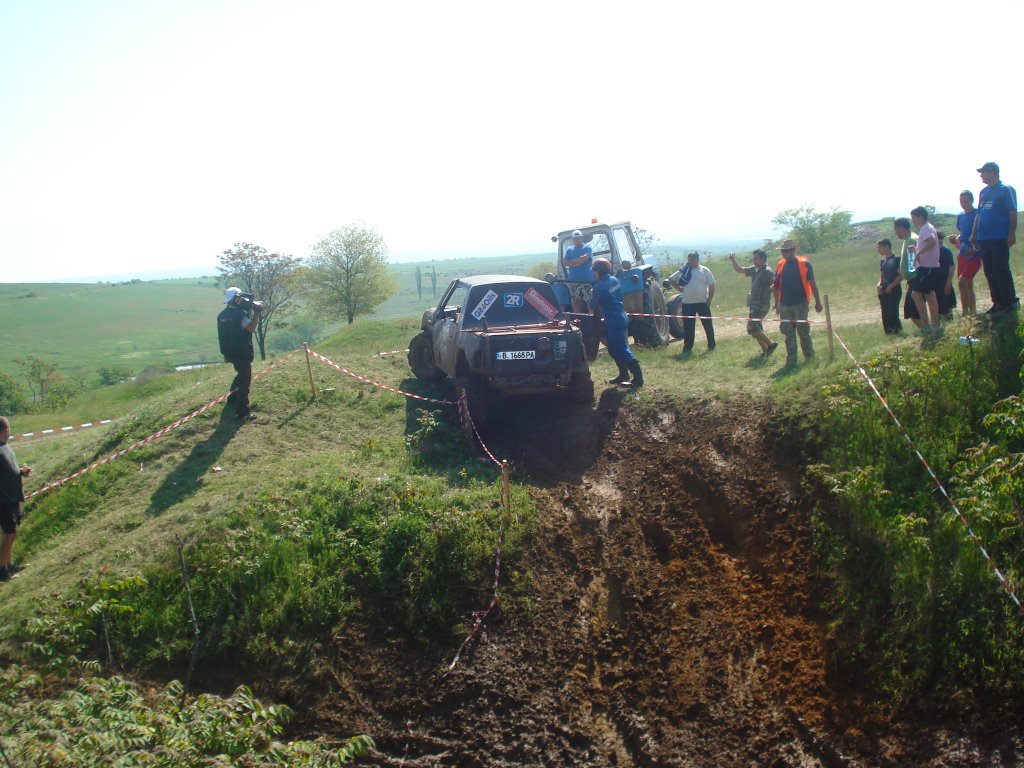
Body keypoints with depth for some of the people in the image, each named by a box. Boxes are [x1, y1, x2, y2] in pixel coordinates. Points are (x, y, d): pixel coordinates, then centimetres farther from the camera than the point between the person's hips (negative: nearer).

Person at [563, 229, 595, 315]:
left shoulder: (587, 248, 3)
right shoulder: (569, 250, 13)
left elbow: (584, 258, -15)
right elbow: (565, 263, 2)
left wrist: (572, 262, -3)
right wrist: (578, 261, -7)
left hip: (587, 280, -4)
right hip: (573, 280, 4)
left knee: (590, 299, -9)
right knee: (575, 301, 6)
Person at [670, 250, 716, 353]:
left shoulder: (705, 270, 0)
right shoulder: (684, 271, 3)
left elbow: (712, 286, -1)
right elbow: (671, 279, 14)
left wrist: (709, 301, -5)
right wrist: (679, 288, 2)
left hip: (703, 303, -1)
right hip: (687, 303, 1)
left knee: (708, 324, 3)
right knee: (688, 326, 5)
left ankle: (711, 344, 15)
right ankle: (688, 346, 13)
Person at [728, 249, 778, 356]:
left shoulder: (767, 272, -14)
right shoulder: (754, 269, 11)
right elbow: (740, 270, 19)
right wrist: (733, 261, 6)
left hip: (762, 305, -9)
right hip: (754, 304, 9)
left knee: (751, 327, -13)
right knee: (756, 328, 12)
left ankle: (771, 344, -2)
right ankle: (765, 351, 20)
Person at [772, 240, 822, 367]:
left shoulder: (804, 264, -5)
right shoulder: (781, 265, 8)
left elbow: (812, 284, -2)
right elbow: (776, 285, 15)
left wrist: (817, 302, -2)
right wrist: (777, 303, 15)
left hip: (800, 304, -4)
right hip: (785, 305, 4)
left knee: (803, 330, 0)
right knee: (788, 333, 4)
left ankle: (809, 355, 19)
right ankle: (791, 360, 9)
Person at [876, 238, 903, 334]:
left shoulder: (896, 259, -6)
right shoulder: (882, 261, 14)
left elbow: (901, 276, -10)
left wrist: (891, 286, -16)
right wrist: (879, 284, -1)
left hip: (894, 291, -6)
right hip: (884, 292, 6)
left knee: (892, 313, -14)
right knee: (885, 315, 4)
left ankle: (898, 330, -1)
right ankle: (889, 333, 8)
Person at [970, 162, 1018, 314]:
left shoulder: (1006, 190, -5)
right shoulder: (984, 192, 17)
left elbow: (1013, 213, -11)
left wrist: (1012, 234, -18)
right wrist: (974, 235, 18)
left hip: (1000, 239, -7)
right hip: (984, 239, 7)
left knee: (1001, 271, -9)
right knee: (990, 273, 8)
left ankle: (1011, 301, 0)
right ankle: (998, 303, 14)